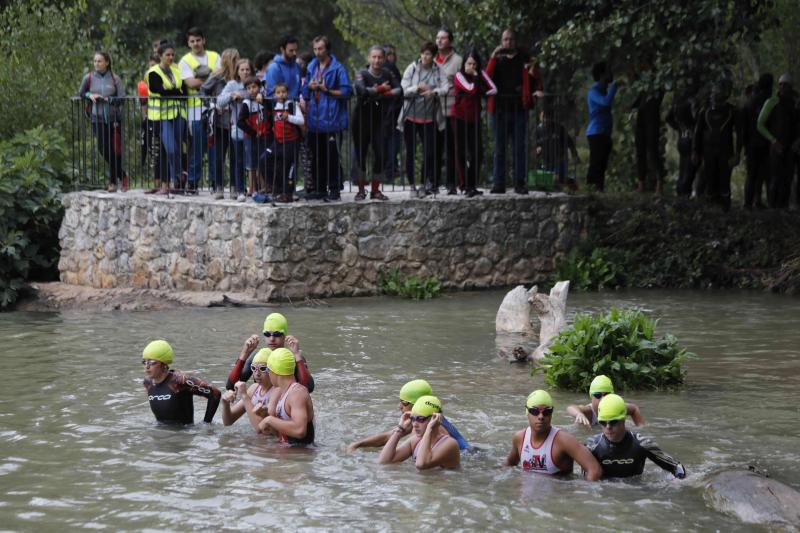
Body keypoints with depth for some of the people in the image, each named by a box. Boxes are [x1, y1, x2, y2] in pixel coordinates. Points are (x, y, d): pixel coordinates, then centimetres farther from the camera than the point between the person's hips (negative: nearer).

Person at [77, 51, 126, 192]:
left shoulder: (114, 79, -1)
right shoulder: (89, 78, 4)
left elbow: (122, 98, -5)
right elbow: (80, 93, 15)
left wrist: (107, 99, -17)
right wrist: (89, 95, -5)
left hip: (113, 118, -2)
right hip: (97, 119, 2)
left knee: (114, 151, -1)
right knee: (103, 149, -4)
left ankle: (113, 181, 14)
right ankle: (122, 177, 13)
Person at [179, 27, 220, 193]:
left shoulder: (214, 57, 13)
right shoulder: (185, 61, 5)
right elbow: (191, 83, -9)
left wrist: (201, 81, -13)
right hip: (196, 109, -2)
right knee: (197, 147, -2)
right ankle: (193, 183, 6)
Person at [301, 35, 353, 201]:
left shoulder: (337, 68, -5)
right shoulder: (312, 67, 14)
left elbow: (346, 91, -10)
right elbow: (305, 93, 19)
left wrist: (326, 90, -15)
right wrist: (309, 87, -2)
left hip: (331, 120, -6)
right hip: (314, 120, 6)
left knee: (332, 157, -3)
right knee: (317, 157, 10)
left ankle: (334, 189, 2)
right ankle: (319, 189, 17)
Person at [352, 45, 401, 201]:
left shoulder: (387, 74, 5)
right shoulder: (362, 74, -7)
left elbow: (399, 89, -6)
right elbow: (361, 90, -26)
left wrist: (384, 93, -20)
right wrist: (381, 89, -19)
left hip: (380, 121, 3)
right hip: (362, 120, -3)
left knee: (380, 154, -2)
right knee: (360, 154, 0)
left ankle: (375, 190, 9)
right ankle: (361, 190, 9)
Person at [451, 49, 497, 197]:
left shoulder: (481, 74, 6)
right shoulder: (459, 76, -7)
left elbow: (493, 89, -5)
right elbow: (472, 89, -22)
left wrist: (481, 93, -13)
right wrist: (475, 76, -10)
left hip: (474, 119, 4)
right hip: (459, 118, -4)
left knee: (477, 153, -1)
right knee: (461, 153, -3)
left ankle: (472, 186, 5)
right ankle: (465, 186, 2)